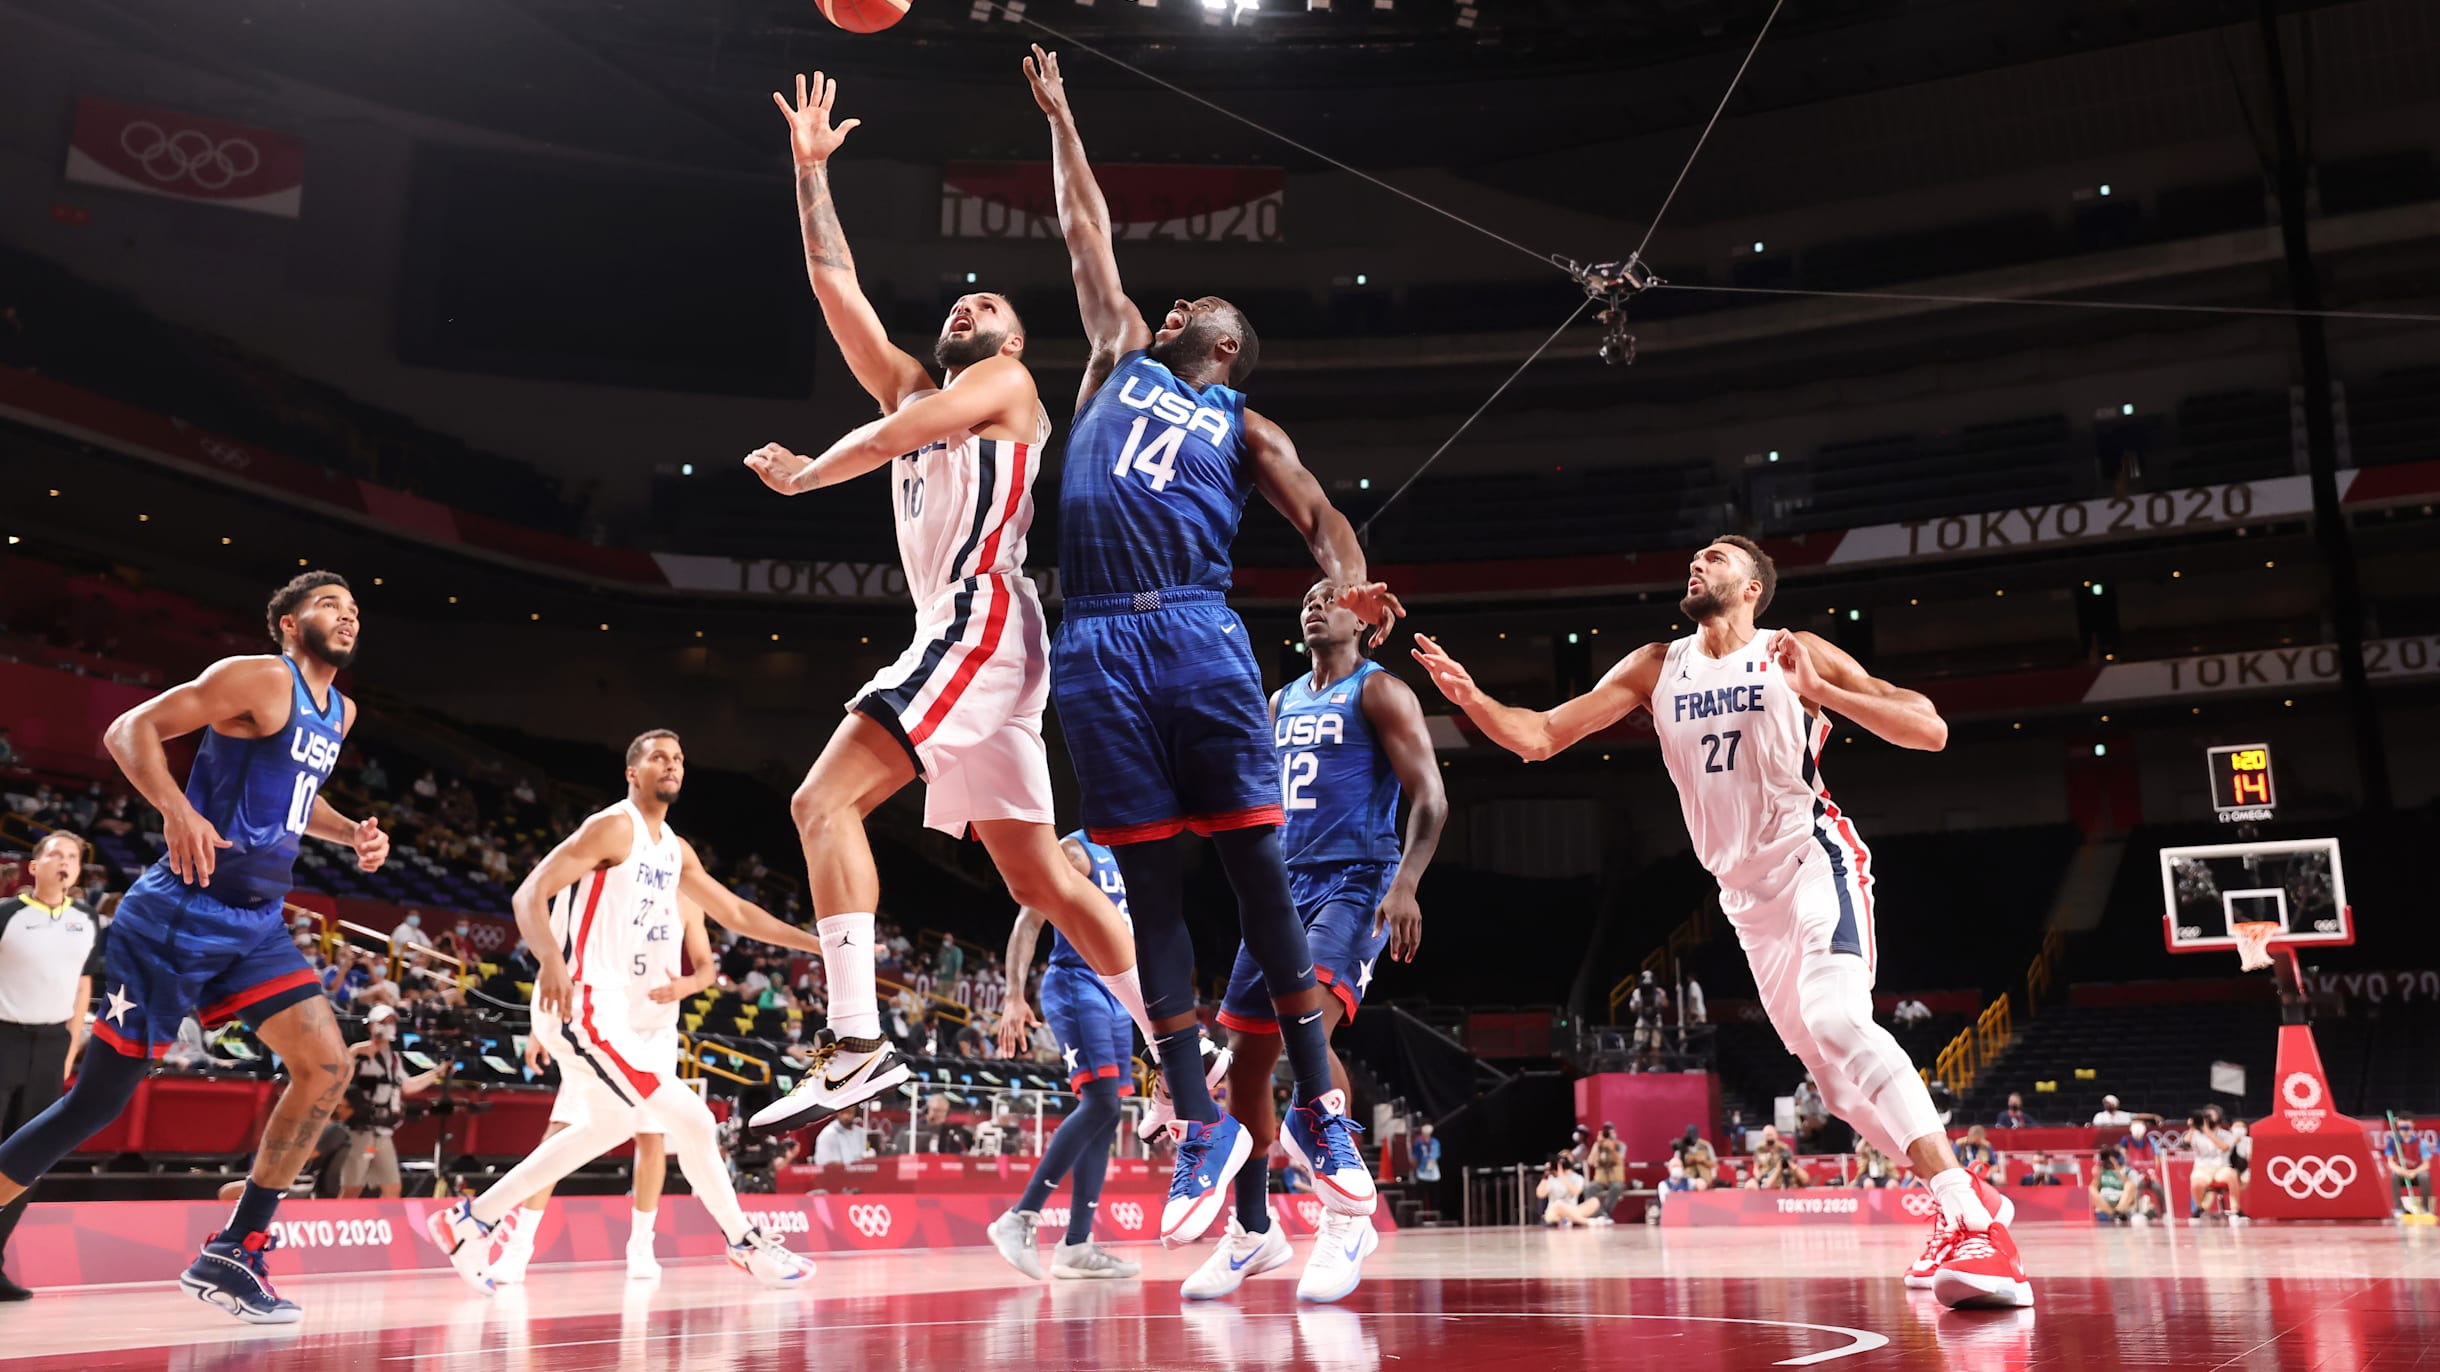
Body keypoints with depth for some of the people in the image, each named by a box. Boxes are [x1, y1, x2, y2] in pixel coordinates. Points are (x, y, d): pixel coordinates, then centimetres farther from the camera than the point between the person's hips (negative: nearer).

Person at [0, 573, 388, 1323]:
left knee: (328, 1066, -6)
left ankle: (233, 1254, 3)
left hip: (256, 921, 8)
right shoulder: (261, 678, -10)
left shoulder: (339, 712, 14)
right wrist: (177, 809, -30)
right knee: (99, 1097, -5)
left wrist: (352, 833, 13)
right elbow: (129, 730, -14)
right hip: (182, 914, -7)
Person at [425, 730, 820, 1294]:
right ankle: (745, 1243, 0)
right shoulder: (613, 826, -10)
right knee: (690, 1118, -15)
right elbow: (529, 894, -18)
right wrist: (552, 961, -36)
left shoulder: (676, 850, 15)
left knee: (608, 1127, 23)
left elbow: (737, 913, 21)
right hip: (585, 1005, -10)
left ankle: (472, 1220, 31)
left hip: (630, 1010, 10)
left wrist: (819, 943, 15)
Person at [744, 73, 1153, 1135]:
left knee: (824, 800, -20)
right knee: (1039, 878, 6)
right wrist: (810, 170, 25)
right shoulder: (913, 387, 28)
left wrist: (804, 474, 2)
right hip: (961, 641, 9)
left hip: (982, 618, -9)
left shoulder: (1005, 383, 8)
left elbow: (906, 429, -10)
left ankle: (856, 1043, -27)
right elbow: (835, 285, 25)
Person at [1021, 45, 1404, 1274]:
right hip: (1095, 645, 2)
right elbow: (1085, 231, 32)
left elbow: (1318, 516, 5)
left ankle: (1318, 1109, 2)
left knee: (1258, 874, -4)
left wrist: (1347, 580, -16)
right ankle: (1200, 1126, 7)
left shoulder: (1244, 426, 18)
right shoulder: (1118, 361, 25)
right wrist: (1058, 116, 38)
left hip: (1196, 633, -2)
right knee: (1153, 888, 2)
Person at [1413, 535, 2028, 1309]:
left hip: (1813, 861, -6)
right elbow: (1540, 737, 1)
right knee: (1835, 1073, 10)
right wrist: (1471, 699, -17)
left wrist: (1823, 692, -20)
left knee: (1836, 1023, -29)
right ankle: (1964, 1201, 26)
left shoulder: (1797, 654, -3)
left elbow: (1930, 731, -8)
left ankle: (1976, 1222, -31)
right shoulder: (1656, 668, 8)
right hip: (1748, 895, 6)